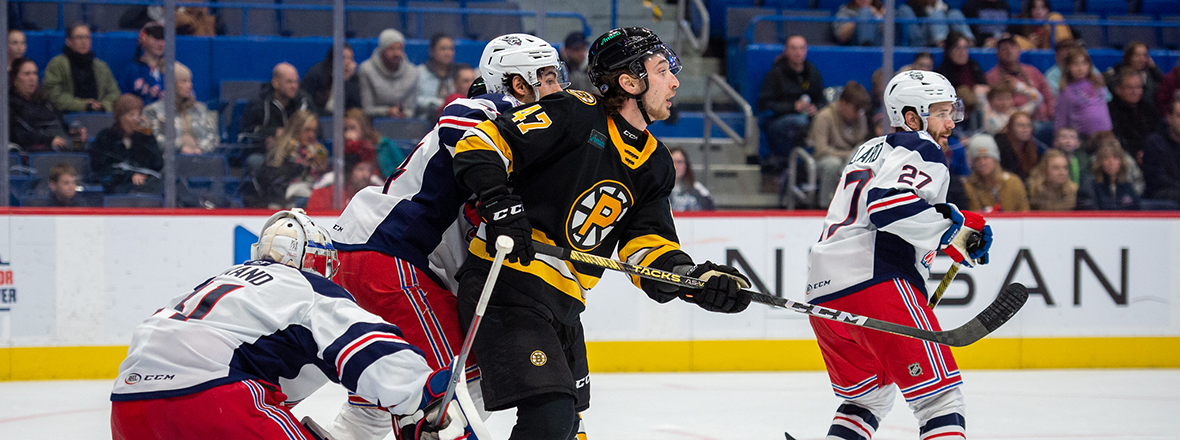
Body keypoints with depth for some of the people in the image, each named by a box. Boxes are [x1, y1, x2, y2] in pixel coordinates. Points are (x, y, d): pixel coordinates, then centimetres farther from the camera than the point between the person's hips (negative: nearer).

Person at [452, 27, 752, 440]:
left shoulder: (655, 166, 11)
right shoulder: (575, 116, -12)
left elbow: (650, 249, 6)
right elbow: (479, 146, -15)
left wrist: (700, 280, -11)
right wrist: (500, 204, -29)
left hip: (563, 305, 9)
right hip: (506, 288, -9)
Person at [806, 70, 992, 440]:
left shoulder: (870, 150, 29)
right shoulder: (923, 150, -1)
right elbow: (888, 204, -19)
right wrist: (953, 231, -11)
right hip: (876, 281, -9)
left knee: (869, 396, 24)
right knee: (938, 391, -8)